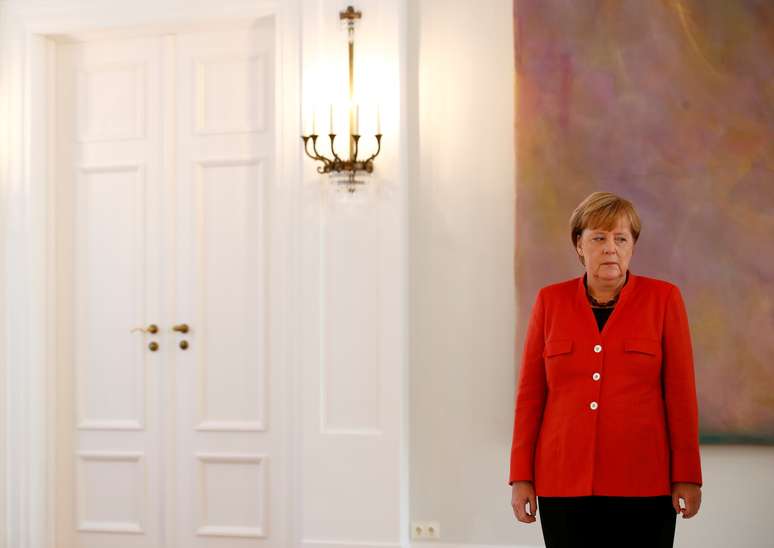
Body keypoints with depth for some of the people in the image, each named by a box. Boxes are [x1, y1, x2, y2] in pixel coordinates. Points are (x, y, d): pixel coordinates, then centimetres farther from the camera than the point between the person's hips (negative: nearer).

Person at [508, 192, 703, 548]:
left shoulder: (663, 299, 1)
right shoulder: (550, 301, 5)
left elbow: (681, 392, 0)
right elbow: (530, 392, 5)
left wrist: (686, 477, -2)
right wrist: (521, 477, 2)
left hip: (643, 483, -1)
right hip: (564, 483, 1)